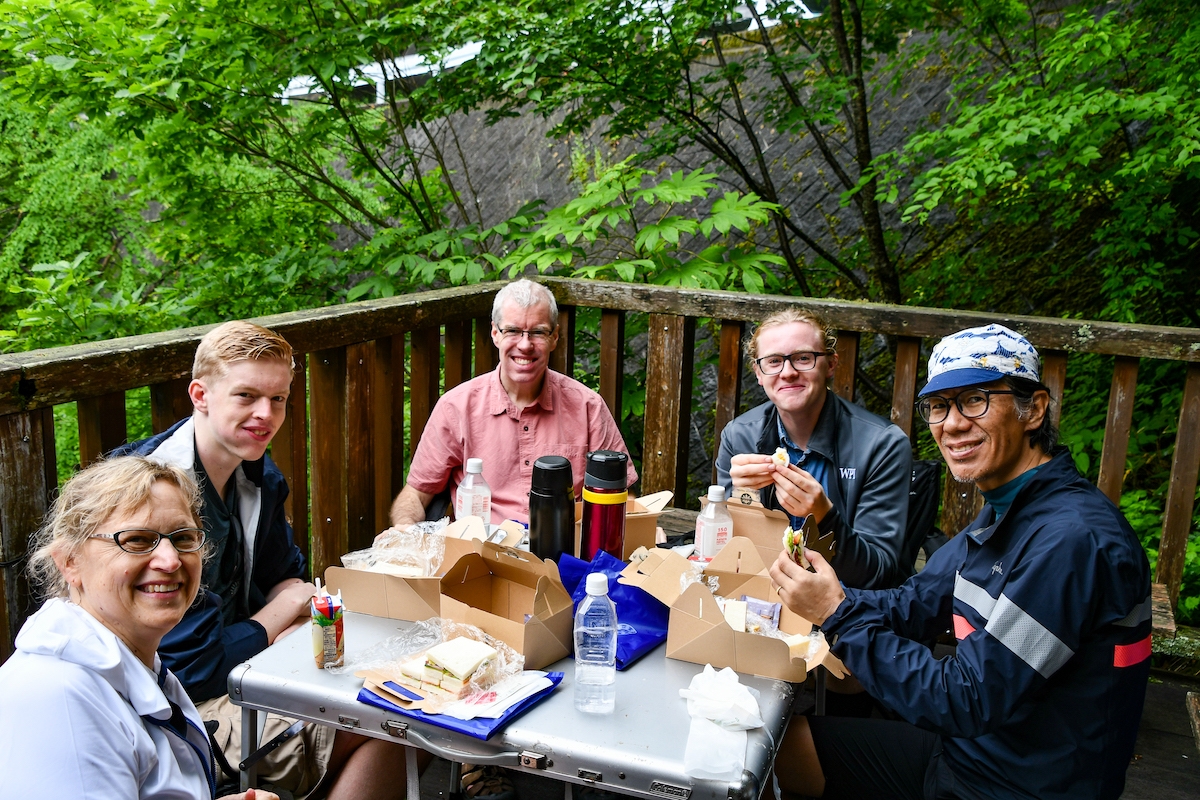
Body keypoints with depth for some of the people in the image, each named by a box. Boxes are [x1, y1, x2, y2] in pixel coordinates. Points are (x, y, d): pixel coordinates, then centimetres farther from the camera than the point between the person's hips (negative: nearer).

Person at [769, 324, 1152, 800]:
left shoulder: (1073, 539, -27)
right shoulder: (1005, 511, 4)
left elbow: (966, 702, -27)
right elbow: (916, 604, 9)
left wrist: (840, 616, -22)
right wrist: (828, 596, -9)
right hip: (962, 745, 8)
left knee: (784, 750, -8)